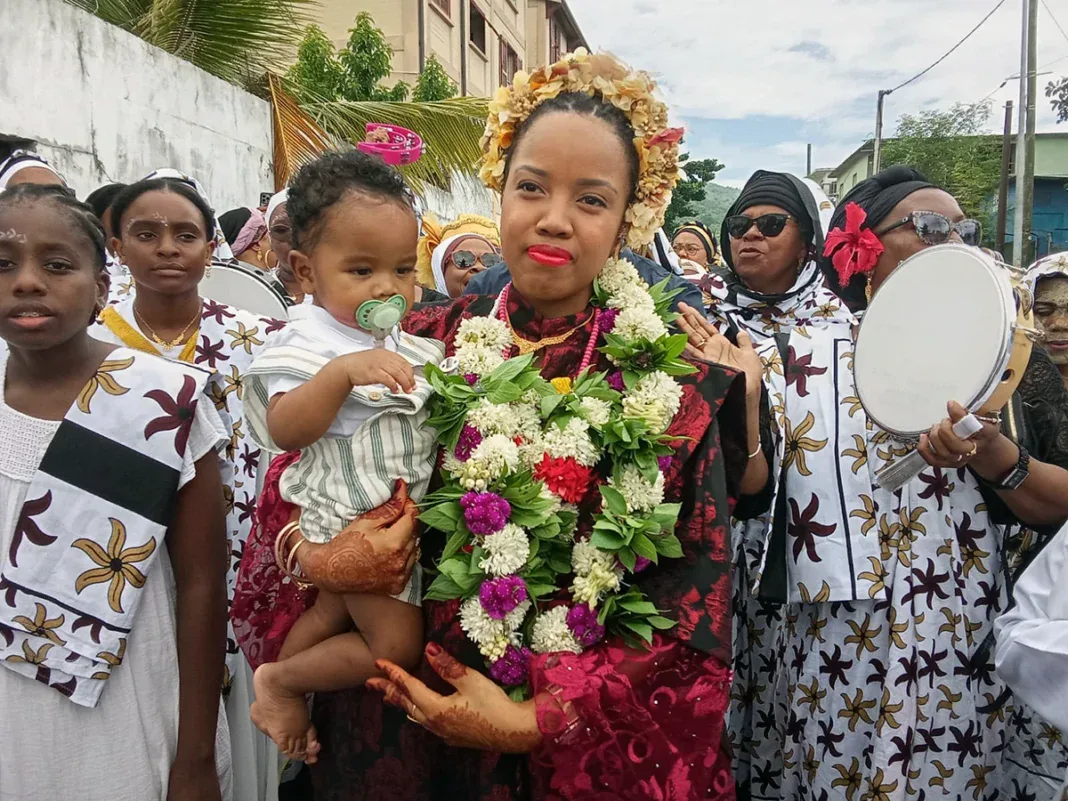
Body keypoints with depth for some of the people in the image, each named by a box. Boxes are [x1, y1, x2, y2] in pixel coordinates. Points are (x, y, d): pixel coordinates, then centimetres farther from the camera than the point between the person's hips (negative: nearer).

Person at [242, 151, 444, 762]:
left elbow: (424, 409, 21)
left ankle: (287, 702, 46)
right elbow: (285, 430, -31)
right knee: (398, 648, -2)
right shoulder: (314, 342, -20)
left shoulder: (402, 344, 6)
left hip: (398, 517, 9)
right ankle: (280, 681, 17)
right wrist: (341, 373, -42)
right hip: (351, 524, -8)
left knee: (333, 614, 25)